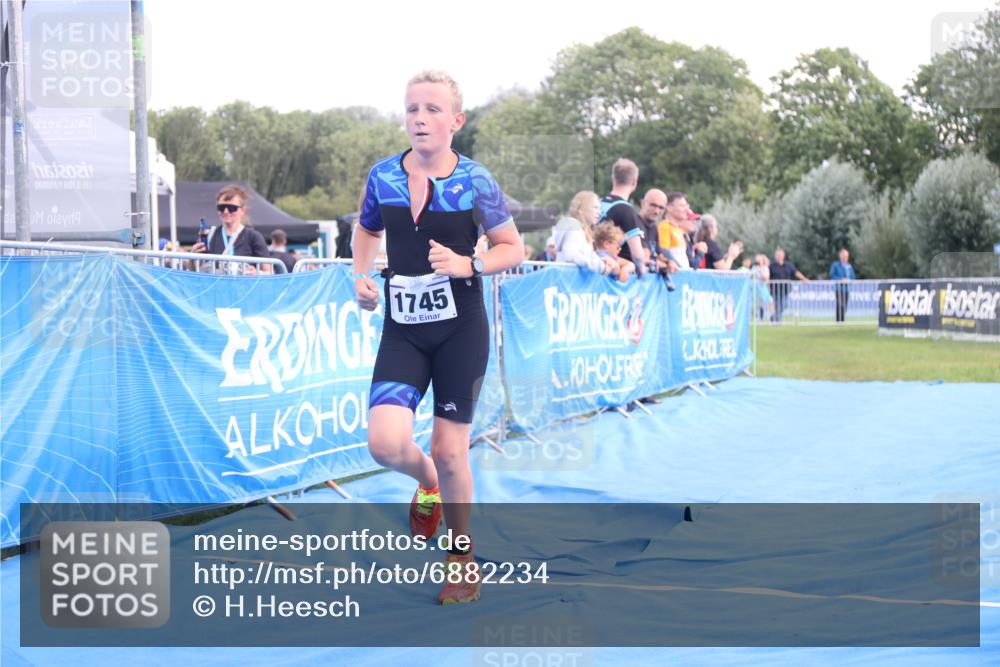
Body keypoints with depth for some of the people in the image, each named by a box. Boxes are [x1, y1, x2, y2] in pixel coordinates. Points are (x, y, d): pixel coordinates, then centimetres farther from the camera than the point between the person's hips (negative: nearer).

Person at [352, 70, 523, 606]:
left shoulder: (474, 181, -8)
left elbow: (513, 248, 0)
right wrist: (361, 275, 1)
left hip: (460, 330, -2)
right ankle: (428, 482, 22)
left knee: (450, 452, 2)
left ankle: (462, 557, 26)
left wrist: (468, 265, -17)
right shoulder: (382, 175, 0)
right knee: (386, 443, -16)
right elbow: (367, 231, 19)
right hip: (401, 331, 2)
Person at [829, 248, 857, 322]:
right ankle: (839, 321, -15)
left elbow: (853, 277, 21)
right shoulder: (835, 265, 2)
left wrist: (848, 280, -1)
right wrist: (841, 280, -14)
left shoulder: (849, 266, 17)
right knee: (840, 305, -14)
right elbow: (832, 275, -4)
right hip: (839, 288, -5)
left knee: (845, 306, 4)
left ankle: (842, 321, 11)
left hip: (847, 288, 5)